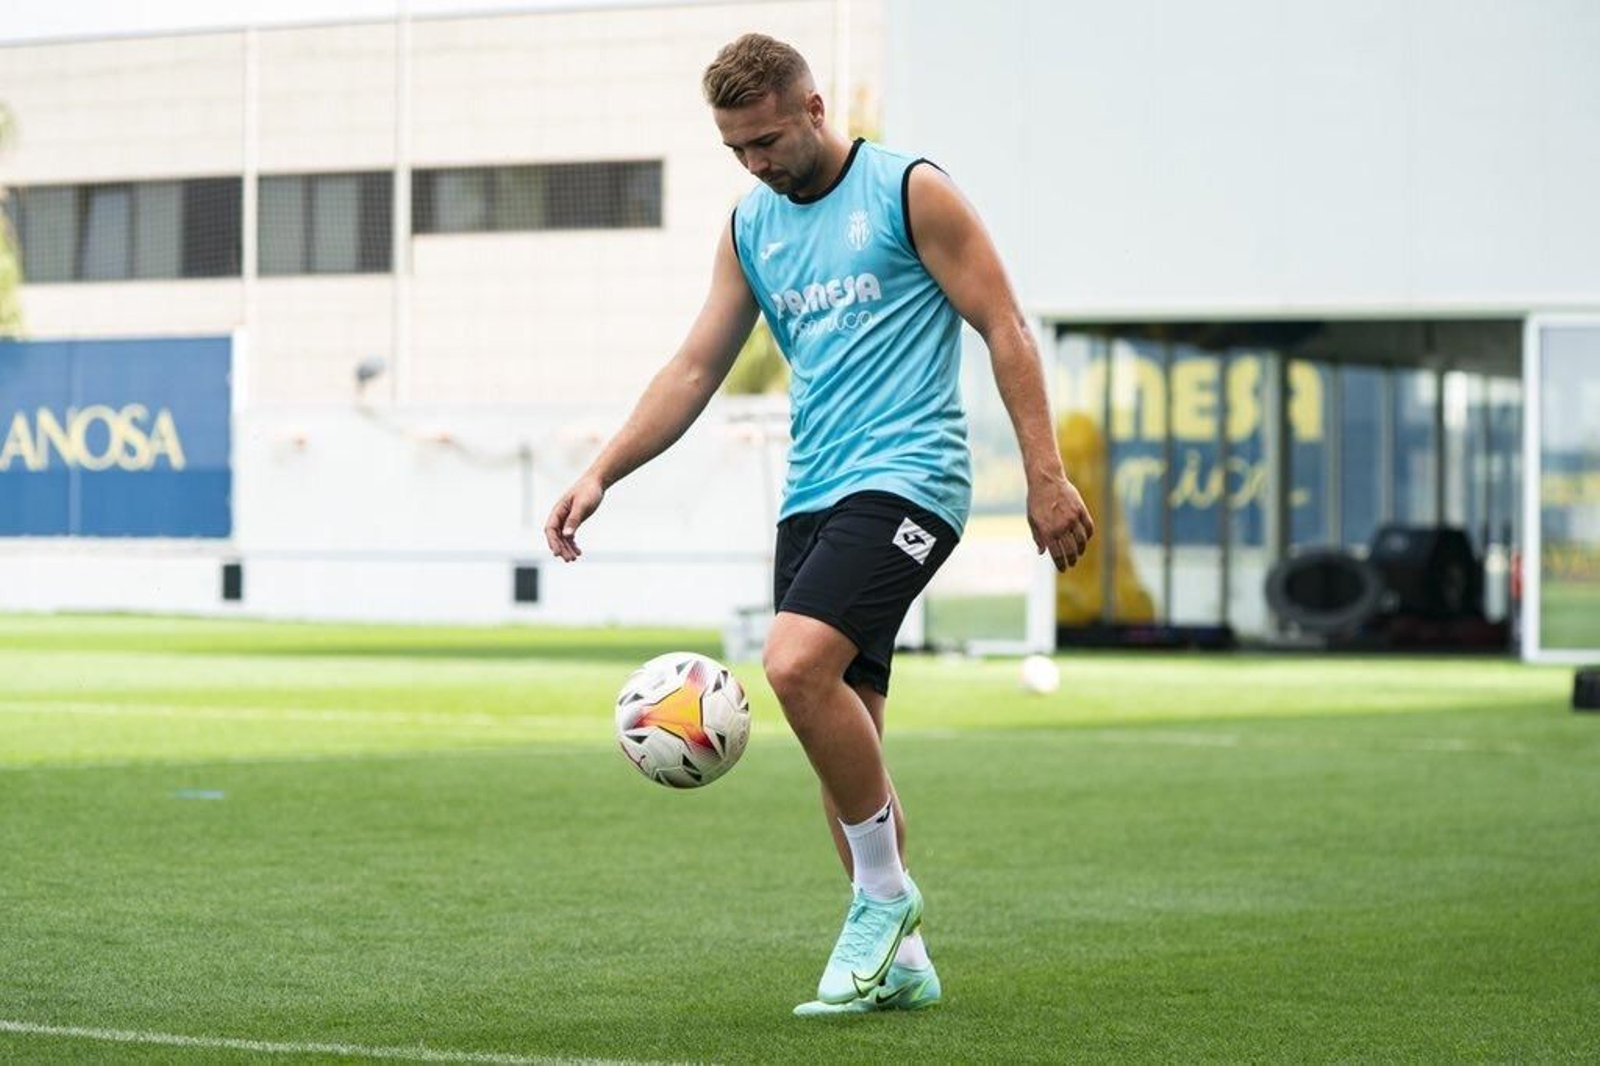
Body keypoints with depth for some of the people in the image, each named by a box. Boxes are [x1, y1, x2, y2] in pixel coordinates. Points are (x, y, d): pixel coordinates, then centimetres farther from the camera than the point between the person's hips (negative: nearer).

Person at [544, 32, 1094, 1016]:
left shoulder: (910, 191, -4)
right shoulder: (751, 229, 14)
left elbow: (1006, 329, -5)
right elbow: (696, 368, 16)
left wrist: (1046, 476, -10)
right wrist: (602, 473, 5)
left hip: (906, 479, -7)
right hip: (812, 493, 7)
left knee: (797, 664, -25)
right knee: (843, 727, 5)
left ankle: (884, 893, -9)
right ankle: (899, 959, 14)